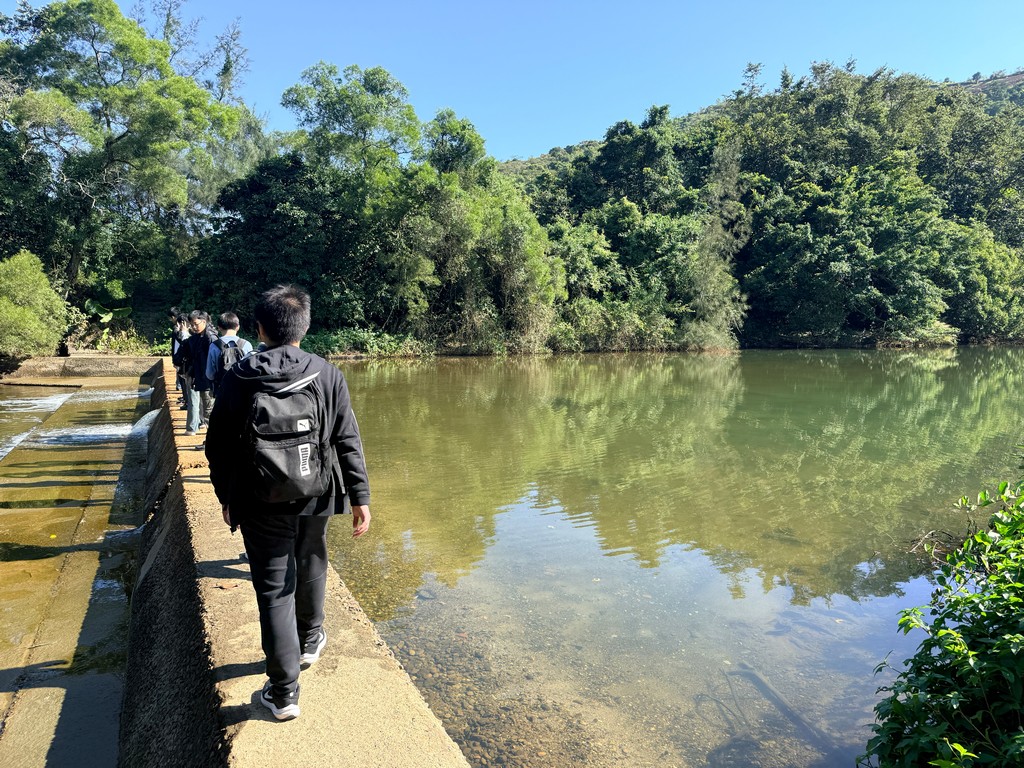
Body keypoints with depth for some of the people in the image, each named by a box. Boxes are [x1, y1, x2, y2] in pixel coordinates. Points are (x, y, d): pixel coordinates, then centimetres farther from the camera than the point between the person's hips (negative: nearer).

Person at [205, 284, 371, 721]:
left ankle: (283, 692, 10)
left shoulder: (239, 379, -9)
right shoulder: (327, 374, -8)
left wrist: (226, 496, 13)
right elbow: (348, 442, -7)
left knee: (274, 590, 5)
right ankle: (309, 642, 47)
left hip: (260, 505, -2)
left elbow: (218, 447, -1)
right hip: (315, 497, 2)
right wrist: (360, 497, 0)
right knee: (310, 569, 25)